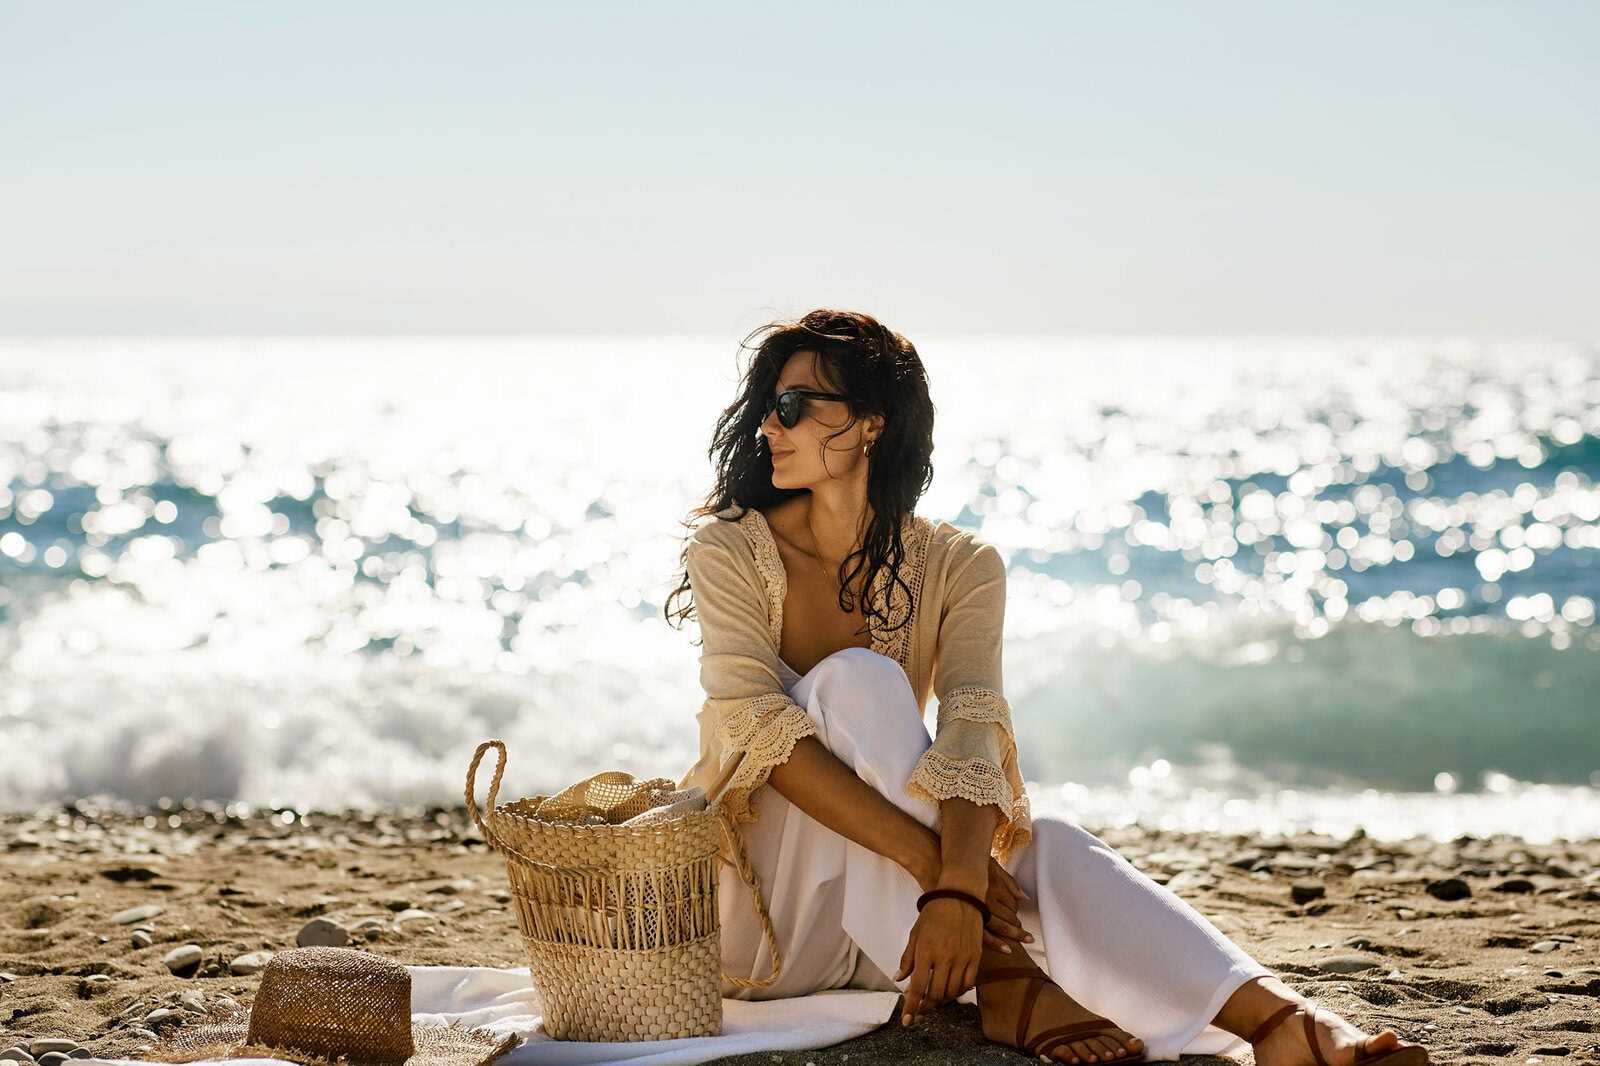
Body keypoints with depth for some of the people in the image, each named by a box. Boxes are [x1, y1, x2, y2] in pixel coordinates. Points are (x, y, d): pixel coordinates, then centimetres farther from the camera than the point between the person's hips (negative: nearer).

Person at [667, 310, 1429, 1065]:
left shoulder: (955, 568, -2)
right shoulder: (731, 550, -7)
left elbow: (972, 730, -19)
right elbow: (757, 727, -22)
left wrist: (959, 888, -39)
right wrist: (929, 859, -33)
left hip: (885, 917, 2)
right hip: (757, 899, -2)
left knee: (1051, 850, -26)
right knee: (858, 678, -26)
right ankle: (1002, 981, -34)